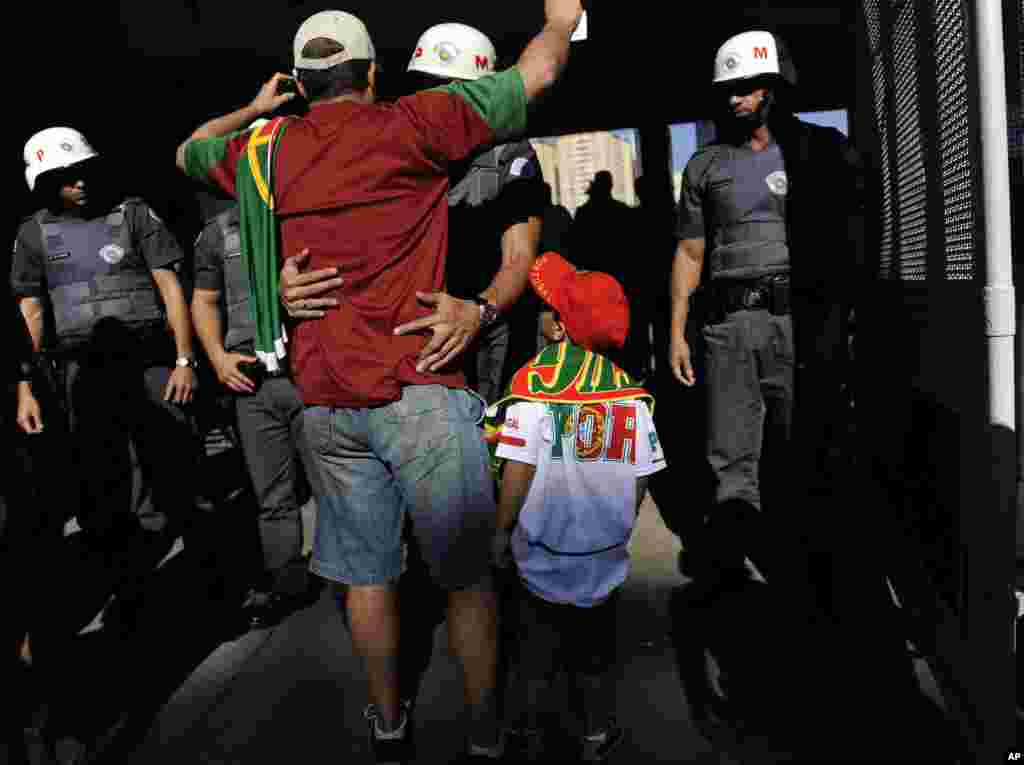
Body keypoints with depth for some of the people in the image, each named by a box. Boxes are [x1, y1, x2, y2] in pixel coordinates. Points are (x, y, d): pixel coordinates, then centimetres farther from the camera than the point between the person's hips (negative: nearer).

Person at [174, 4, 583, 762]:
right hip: (419, 387, -4)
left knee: (367, 572, 16)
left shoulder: (264, 149, 11)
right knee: (467, 573, 8)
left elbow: (187, 153, 34)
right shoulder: (408, 125, -1)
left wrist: (253, 110, 45)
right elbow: (537, 72, 4)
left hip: (325, 400, 5)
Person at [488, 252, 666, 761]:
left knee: (535, 652, 18)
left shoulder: (532, 382, -18)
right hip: (605, 554, 3)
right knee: (595, 651, 22)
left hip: (543, 552, -2)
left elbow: (519, 469, -19)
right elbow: (641, 476, -2)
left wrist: (502, 530, -5)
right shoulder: (629, 390, -8)